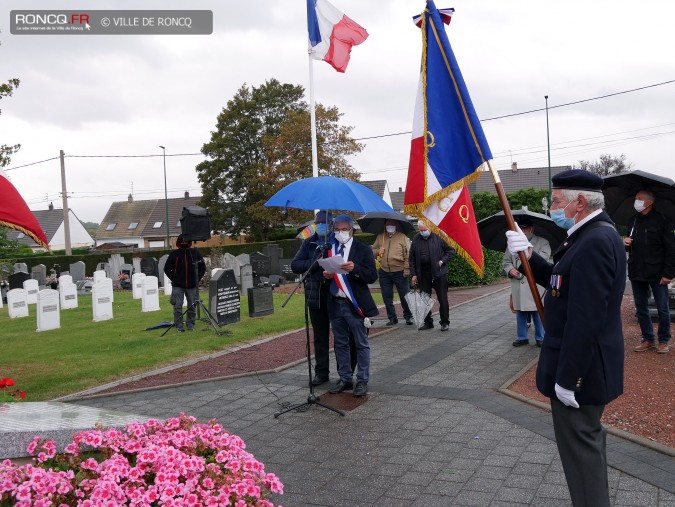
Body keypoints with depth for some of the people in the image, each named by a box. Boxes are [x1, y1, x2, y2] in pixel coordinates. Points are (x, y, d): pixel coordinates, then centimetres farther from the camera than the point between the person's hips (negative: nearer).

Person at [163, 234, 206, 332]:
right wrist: (173, 279, -1)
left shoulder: (195, 252, 4)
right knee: (178, 306, -3)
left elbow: (203, 267, 12)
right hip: (178, 286, -1)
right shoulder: (174, 254, 0)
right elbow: (167, 268, 7)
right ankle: (179, 325, 5)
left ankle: (190, 324, 16)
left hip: (192, 285, 1)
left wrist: (197, 278, 3)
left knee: (192, 306, 5)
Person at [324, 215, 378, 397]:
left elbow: (372, 276, -9)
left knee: (361, 344, 4)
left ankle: (362, 381, 14)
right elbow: (323, 271, 17)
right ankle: (345, 379, 26)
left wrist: (355, 269, -25)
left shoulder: (363, 250, -3)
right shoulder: (329, 249, 9)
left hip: (355, 304, -4)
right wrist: (326, 275, -6)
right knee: (340, 344, 14)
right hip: (335, 304, 5)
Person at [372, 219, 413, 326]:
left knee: (404, 295, 2)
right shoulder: (380, 237, 10)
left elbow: (408, 254, -6)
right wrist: (378, 251, -7)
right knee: (387, 297, 8)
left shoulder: (403, 237, -2)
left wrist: (406, 269, -11)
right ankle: (392, 317, 19)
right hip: (384, 272, 4)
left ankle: (408, 316, 18)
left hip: (399, 272, -4)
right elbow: (372, 251, 15)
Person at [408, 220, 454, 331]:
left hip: (439, 273, -3)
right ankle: (428, 322, 18)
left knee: (442, 299, 2)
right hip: (423, 274, 3)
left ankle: (445, 322, 12)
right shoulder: (416, 239, 6)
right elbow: (412, 258, 9)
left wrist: (442, 261, -10)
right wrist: (414, 274, 4)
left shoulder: (439, 236, -5)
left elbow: (450, 251, 3)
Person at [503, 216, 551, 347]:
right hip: (518, 286, 4)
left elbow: (542, 260, -13)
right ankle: (522, 337, 23)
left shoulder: (542, 243, 2)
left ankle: (540, 338, 16)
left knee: (538, 312, 2)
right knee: (520, 312, 11)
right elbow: (506, 261, 16)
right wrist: (510, 269, -4)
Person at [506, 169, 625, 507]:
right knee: (586, 439, 25)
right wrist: (528, 256, -2)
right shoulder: (596, 233, 8)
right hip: (588, 363, 11)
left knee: (580, 447, 3)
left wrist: (566, 377, -23)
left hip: (581, 367, -11)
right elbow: (561, 282, 12)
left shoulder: (595, 241, -25)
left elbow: (584, 320, -28)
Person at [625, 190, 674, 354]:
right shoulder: (634, 221, 11)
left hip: (657, 274, -6)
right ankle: (648, 339, 22)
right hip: (636, 273, 6)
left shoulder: (661, 221, -7)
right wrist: (627, 243, 0)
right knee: (641, 309, 11)